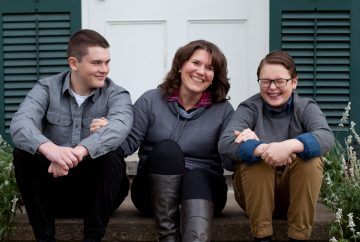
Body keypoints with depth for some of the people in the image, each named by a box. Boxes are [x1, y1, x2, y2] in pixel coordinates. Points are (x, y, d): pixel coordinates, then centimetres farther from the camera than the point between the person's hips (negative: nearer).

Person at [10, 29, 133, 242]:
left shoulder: (117, 95, -7)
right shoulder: (47, 88, -4)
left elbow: (119, 127, -31)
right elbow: (20, 123, -24)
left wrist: (79, 151, -50)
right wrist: (48, 148, -47)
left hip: (95, 190, -1)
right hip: (53, 187, 1)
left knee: (112, 158, -28)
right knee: (23, 154, -23)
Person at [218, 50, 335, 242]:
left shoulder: (306, 108, -4)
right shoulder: (249, 108, -6)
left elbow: (326, 137, -27)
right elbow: (225, 144, -26)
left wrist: (290, 145, -46)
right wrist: (261, 149, -44)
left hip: (295, 192, 1)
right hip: (254, 192, -1)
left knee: (311, 158, -25)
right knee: (254, 155, -27)